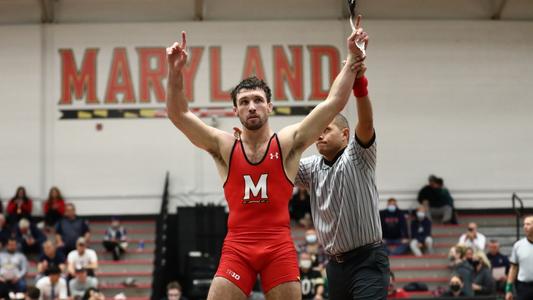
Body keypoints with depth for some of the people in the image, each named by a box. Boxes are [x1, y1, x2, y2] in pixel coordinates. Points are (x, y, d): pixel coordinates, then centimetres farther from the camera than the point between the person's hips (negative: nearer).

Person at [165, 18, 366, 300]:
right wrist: (175, 72, -17)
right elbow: (178, 114, -2)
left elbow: (333, 103, -2)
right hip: (236, 247, 0)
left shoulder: (289, 142, 4)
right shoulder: (224, 146, 6)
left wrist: (352, 60, -9)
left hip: (279, 247, 0)